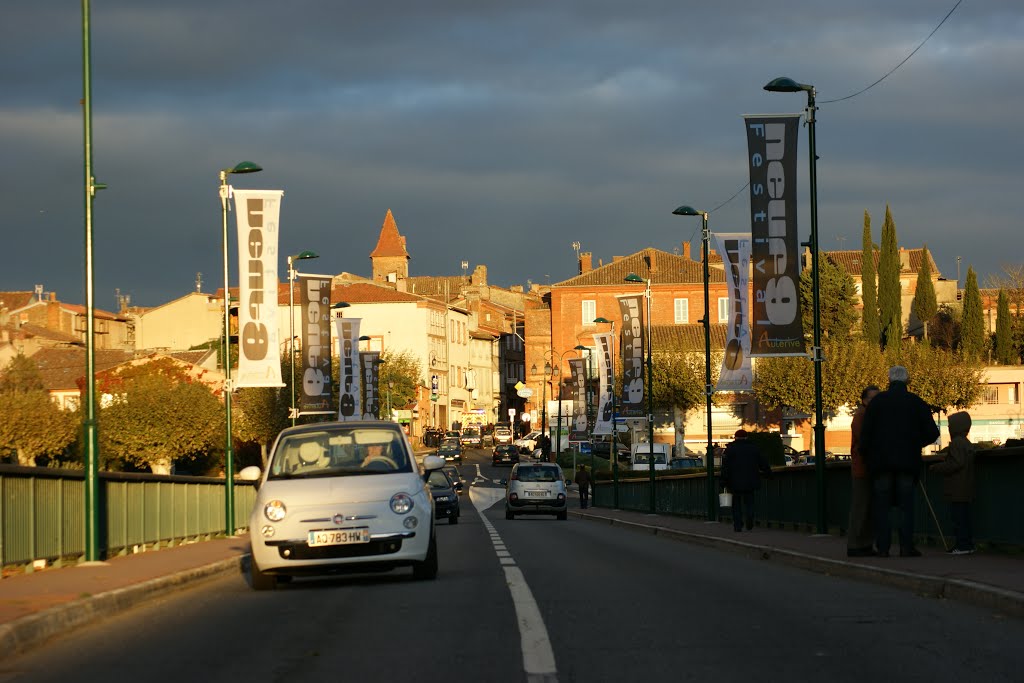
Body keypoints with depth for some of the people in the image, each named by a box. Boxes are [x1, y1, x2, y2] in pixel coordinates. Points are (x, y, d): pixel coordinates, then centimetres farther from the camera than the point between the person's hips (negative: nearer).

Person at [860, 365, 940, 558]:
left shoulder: (877, 401, 0)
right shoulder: (916, 402, 1)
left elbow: (865, 433, -3)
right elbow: (932, 433, 1)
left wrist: (867, 455, 8)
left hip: (881, 461, 0)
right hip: (907, 462, 0)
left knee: (881, 506, 4)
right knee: (906, 505, 5)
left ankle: (882, 547, -1)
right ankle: (906, 547, -1)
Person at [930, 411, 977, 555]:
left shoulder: (956, 443, -15)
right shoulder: (967, 444, 16)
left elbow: (957, 463, -23)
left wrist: (938, 467, -14)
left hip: (957, 491, -10)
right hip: (966, 491, 10)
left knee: (958, 517, -9)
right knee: (965, 517, 13)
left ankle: (962, 545, -11)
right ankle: (968, 543, 15)